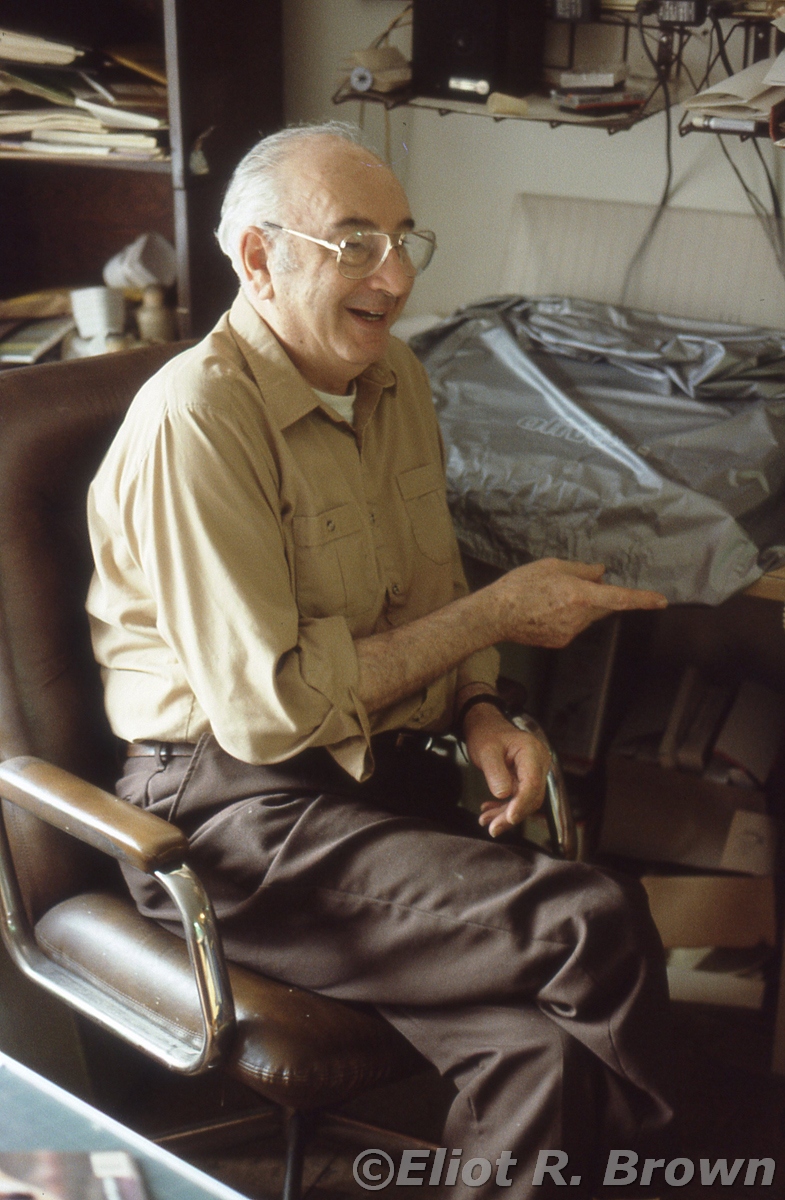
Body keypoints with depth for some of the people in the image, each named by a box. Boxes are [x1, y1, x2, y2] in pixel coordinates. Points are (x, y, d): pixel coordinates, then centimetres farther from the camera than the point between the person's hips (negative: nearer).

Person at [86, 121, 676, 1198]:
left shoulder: (393, 379, 11)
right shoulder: (194, 420, -15)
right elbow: (267, 708, -18)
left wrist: (482, 713, 0)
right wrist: (498, 615, -12)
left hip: (388, 780, 7)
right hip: (233, 815, -6)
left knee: (544, 1054, -20)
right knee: (598, 926, -24)